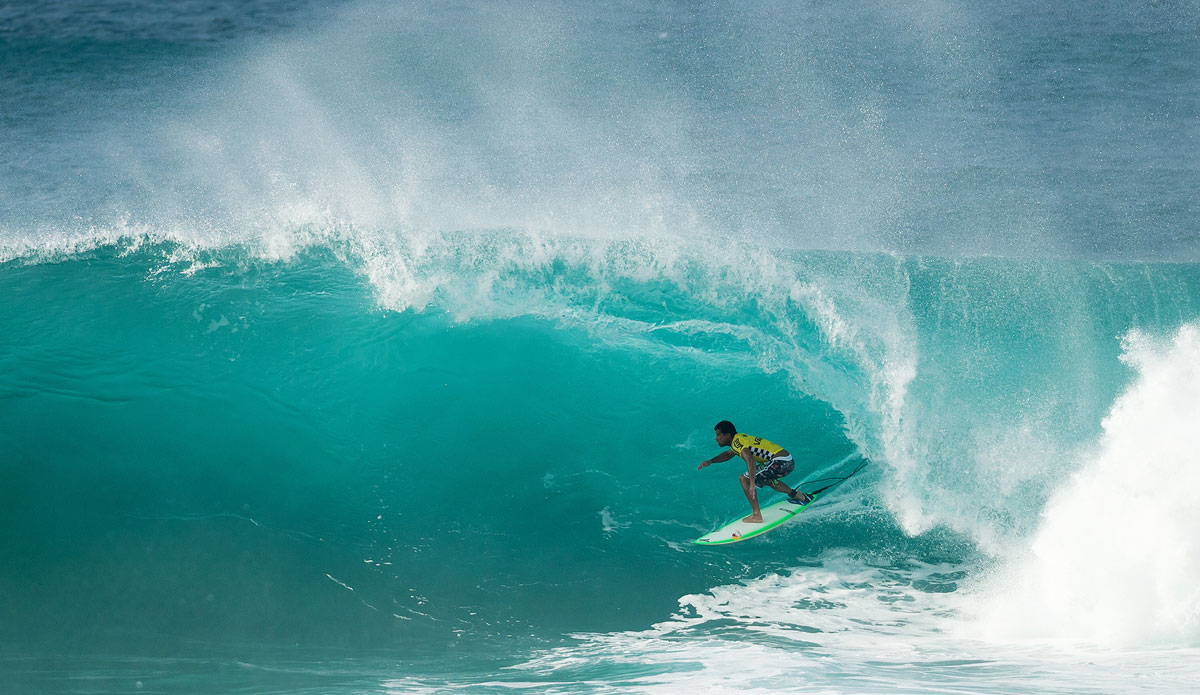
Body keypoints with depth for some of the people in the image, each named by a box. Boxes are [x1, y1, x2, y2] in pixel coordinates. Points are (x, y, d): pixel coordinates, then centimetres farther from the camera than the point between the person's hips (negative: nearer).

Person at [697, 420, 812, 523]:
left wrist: (752, 484, -42)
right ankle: (800, 497, 45)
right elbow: (728, 454, 38)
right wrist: (710, 461, 25)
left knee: (745, 479, -11)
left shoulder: (737, 442, -13)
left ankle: (757, 515, -13)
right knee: (764, 478, 38)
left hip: (781, 462, -10)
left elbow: (750, 460, -32)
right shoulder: (739, 438, 17)